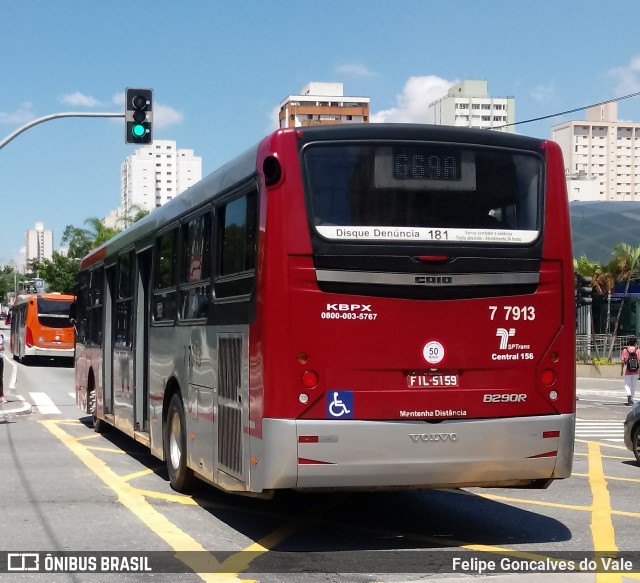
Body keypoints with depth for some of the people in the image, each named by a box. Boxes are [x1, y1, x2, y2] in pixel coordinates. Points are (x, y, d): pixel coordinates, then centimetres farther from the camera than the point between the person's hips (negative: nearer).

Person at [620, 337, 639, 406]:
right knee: (633, 385, 14)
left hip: (627, 371, -1)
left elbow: (623, 361, -5)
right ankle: (631, 400, 20)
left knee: (627, 384, 6)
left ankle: (629, 394, -23)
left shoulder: (625, 350, -4)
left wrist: (622, 369, 5)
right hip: (635, 371, 1)